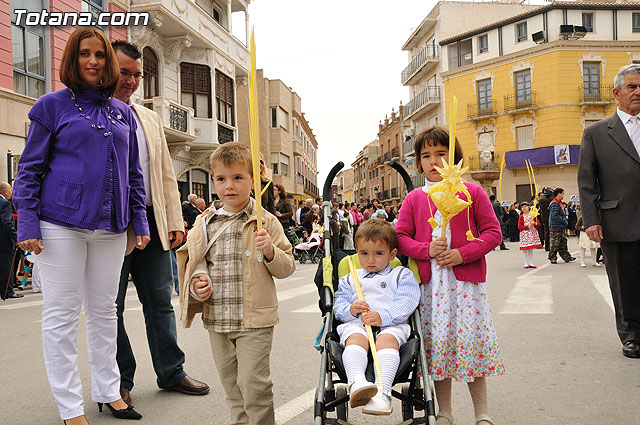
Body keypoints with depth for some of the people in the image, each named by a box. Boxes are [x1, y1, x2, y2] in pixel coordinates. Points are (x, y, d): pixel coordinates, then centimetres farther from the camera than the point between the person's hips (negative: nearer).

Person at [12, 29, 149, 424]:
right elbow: (30, 168, 0)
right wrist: (27, 224, -8)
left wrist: (140, 222, 11)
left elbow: (134, 173, 16)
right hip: (61, 224, -4)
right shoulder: (53, 105, 2)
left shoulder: (123, 113, 13)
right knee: (62, 313, 2)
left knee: (104, 310, 12)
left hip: (111, 227, 4)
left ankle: (109, 391, 24)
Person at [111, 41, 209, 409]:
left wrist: (175, 221, 9)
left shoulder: (151, 119, 17)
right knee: (110, 307, 5)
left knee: (161, 302, 11)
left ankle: (172, 372, 23)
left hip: (153, 224, 5)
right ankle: (119, 381, 19)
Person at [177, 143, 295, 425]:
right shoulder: (206, 224, 6)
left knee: (253, 383, -4)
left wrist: (270, 251, -21)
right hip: (216, 319, 5)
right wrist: (198, 284, -4)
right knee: (230, 383, 17)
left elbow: (287, 267, -2)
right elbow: (195, 262, 16)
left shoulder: (266, 222, -4)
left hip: (254, 320, -5)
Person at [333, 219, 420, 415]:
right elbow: (338, 305, 19)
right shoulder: (350, 279, 28)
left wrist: (383, 316, -16)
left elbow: (406, 303, 1)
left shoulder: (402, 275, 18)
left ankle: (383, 392, -50)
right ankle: (356, 383, -56)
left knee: (387, 339, -36)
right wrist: (350, 310, -6)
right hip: (356, 324, 2)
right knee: (355, 339, -34)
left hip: (391, 324, -2)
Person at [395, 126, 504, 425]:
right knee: (436, 343, 6)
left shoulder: (472, 192, 3)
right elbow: (400, 237, 7)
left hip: (465, 280, -2)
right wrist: (427, 249, -11)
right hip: (430, 283, 2)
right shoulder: (414, 198, 8)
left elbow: (492, 232, 1)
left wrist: (463, 253, -13)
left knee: (470, 341, 1)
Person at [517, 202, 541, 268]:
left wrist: (535, 223, -16)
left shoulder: (533, 215, 7)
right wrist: (528, 227, -16)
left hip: (532, 233, 2)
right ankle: (526, 263, 5)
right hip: (524, 234, -2)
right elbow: (519, 227, -8)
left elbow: (538, 224, 5)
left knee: (531, 249, 7)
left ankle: (531, 263, 13)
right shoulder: (521, 217, -1)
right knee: (525, 249, -1)